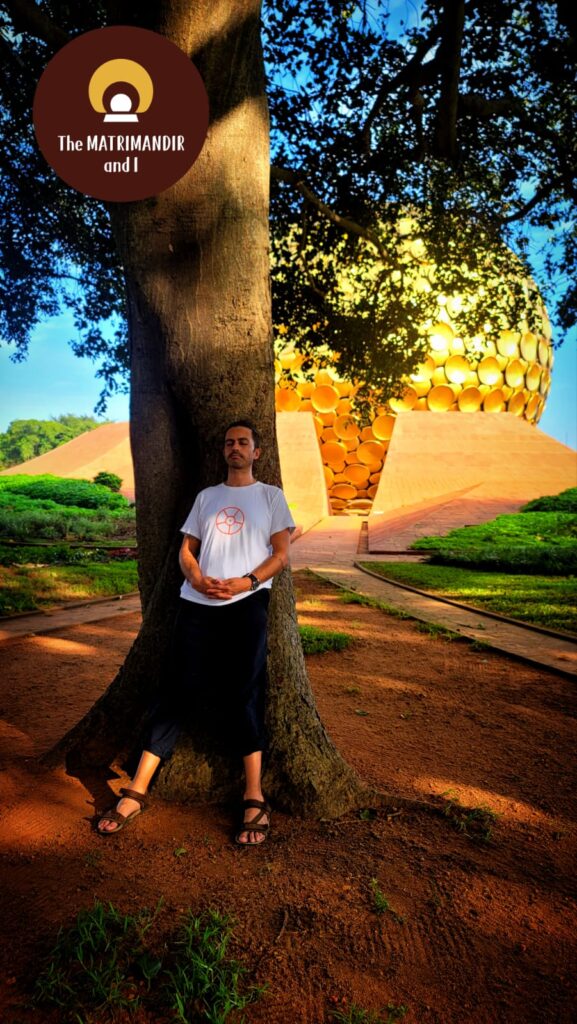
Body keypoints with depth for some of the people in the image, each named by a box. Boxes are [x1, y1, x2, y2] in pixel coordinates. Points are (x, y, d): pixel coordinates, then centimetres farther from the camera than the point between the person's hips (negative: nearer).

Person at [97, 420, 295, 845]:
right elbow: (187, 549, 16)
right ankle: (136, 791, 5)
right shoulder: (206, 497, 20)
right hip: (198, 604, 3)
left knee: (244, 695, -7)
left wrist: (248, 581, -13)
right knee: (182, 694, 0)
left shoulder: (270, 495, 11)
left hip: (246, 603, -2)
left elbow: (282, 553, 3)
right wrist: (196, 578, -6)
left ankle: (255, 799, 2)